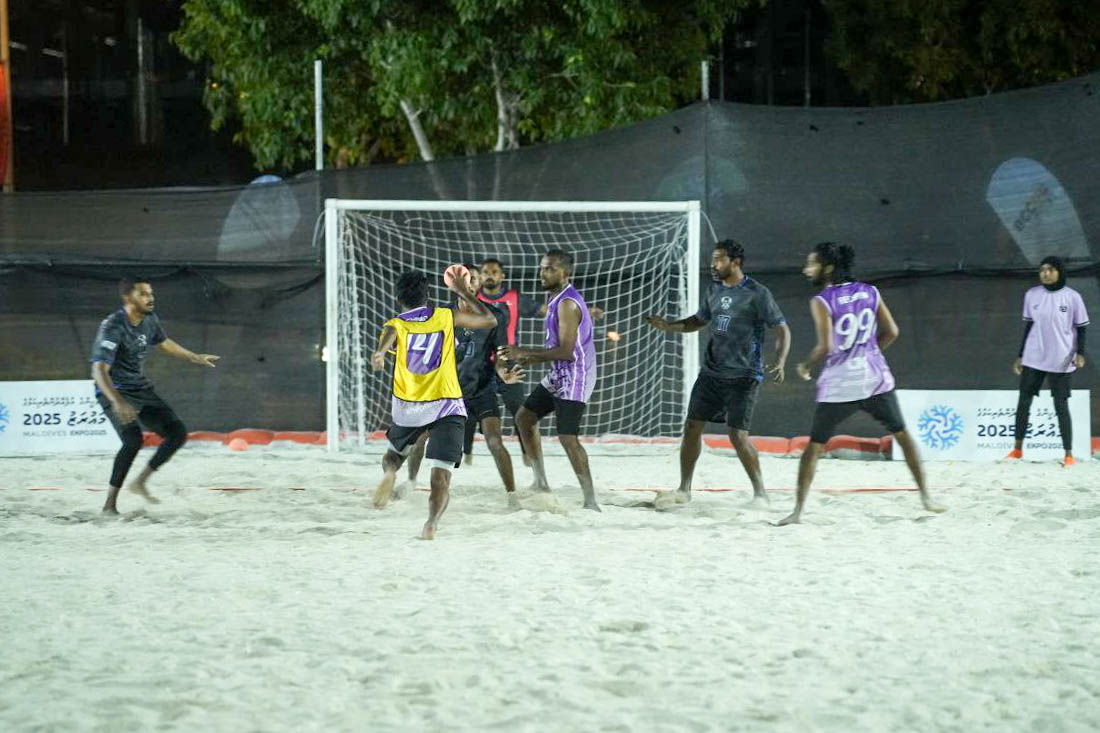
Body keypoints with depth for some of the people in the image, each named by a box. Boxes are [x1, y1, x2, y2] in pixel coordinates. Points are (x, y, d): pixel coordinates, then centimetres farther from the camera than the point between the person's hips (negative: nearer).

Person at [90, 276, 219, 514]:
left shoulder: (150, 320, 0)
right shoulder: (113, 327, -25)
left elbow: (163, 342, 24)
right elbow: (99, 370, -33)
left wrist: (194, 358, 34)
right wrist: (117, 402, -48)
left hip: (142, 390, 8)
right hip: (114, 392, -8)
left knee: (178, 432, 0)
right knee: (133, 439, -29)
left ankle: (140, 482, 11)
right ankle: (110, 503, -20)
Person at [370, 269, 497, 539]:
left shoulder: (395, 325, 3)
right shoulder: (446, 317, 6)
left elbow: (387, 340, -23)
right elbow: (489, 320, 17)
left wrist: (379, 354, -45)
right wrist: (464, 293, 27)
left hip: (407, 407, 1)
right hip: (447, 406, -1)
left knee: (395, 452, 29)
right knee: (441, 472, -7)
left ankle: (390, 472, -6)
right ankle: (432, 523, -32)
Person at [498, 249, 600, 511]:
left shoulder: (567, 304, -20)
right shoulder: (557, 300, 13)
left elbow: (566, 350, -25)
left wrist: (525, 352, -20)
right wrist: (532, 358, 12)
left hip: (573, 379, -11)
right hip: (558, 375, 11)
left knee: (568, 437, -14)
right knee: (525, 416, 14)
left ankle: (590, 501, -11)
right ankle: (541, 483, 18)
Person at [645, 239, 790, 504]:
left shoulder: (756, 293, -10)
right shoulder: (715, 290, 10)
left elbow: (782, 329, -9)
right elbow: (699, 320, 25)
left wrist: (780, 362, -24)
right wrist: (668, 326, 9)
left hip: (742, 376, -7)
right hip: (711, 372, 7)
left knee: (738, 434, -13)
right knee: (692, 426, 5)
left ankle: (760, 492, 1)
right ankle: (684, 490, 17)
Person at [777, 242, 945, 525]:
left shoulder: (821, 301, -10)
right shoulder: (870, 292, 4)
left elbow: (825, 347, -17)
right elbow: (891, 333, 6)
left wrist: (805, 367, 0)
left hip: (838, 386, -3)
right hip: (875, 379, 3)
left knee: (814, 446, 7)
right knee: (902, 434, 19)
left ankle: (798, 510, 2)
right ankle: (925, 496, 20)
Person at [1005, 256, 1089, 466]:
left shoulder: (1072, 297, -5)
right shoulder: (1032, 295, 4)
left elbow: (1081, 328, 0)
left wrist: (1080, 354, -14)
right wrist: (1020, 356, 12)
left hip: (1060, 361, -4)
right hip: (1033, 359, 4)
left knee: (1061, 407, -3)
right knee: (1023, 403, 6)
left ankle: (1068, 454, 4)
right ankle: (1018, 449, 17)